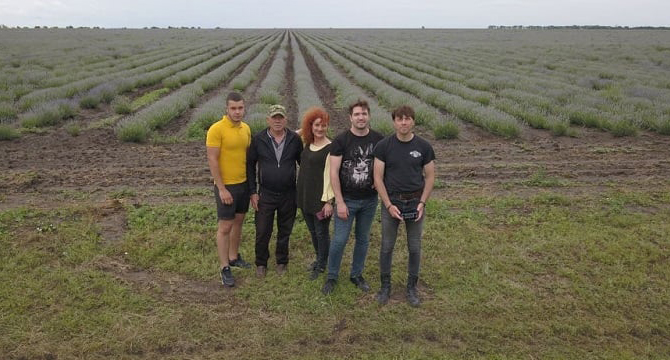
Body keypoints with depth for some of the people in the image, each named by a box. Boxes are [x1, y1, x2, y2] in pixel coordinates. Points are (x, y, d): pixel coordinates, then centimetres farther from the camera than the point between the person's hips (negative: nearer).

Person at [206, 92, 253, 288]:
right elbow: (212, 160, -17)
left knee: (238, 222, 17)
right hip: (226, 186, -7)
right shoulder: (216, 129, -16)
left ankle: (234, 257, 33)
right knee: (225, 226, 0)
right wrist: (222, 189, -18)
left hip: (244, 183, 7)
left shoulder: (246, 128, 5)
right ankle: (225, 268, 10)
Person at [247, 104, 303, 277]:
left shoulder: (295, 139, -4)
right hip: (265, 194, -1)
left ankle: (282, 262, 32)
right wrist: (253, 192, -3)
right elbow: (250, 165, 0)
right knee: (262, 232, 6)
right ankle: (261, 263, 27)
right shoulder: (258, 139, -6)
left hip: (289, 195, 1)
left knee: (285, 231, 14)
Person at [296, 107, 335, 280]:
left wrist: (329, 201, -19)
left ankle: (321, 266, 22)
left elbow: (330, 175, -16)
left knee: (321, 232, 6)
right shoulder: (307, 144, 6)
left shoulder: (330, 148, -14)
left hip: (321, 198, -7)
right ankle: (319, 258, 36)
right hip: (305, 196, 7)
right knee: (312, 231, 19)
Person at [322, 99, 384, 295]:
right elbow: (333, 172, -11)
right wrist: (339, 202, -14)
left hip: (369, 200, 3)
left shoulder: (378, 139, -1)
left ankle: (357, 275, 32)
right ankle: (332, 277, 20)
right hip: (347, 200, -3)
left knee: (363, 239, 14)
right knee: (339, 240, 1)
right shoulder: (341, 140, -10)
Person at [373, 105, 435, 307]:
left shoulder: (424, 147, -2)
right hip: (391, 201, -1)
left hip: (415, 202, 1)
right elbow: (378, 178, -6)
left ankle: (412, 287, 26)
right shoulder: (384, 146, -6)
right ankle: (385, 286, 25)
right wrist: (389, 205, -13)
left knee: (414, 248, 10)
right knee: (387, 247, 8)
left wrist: (422, 203, -9)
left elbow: (430, 177, 2)